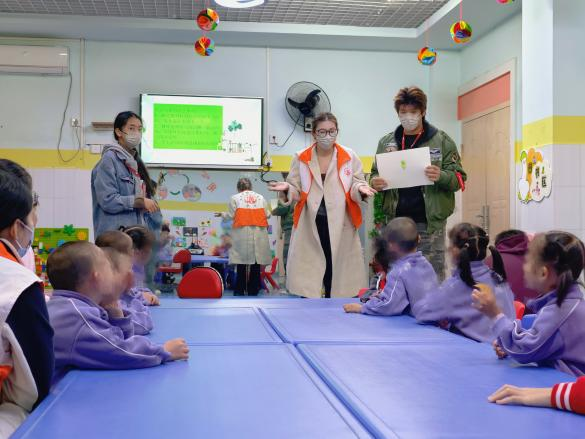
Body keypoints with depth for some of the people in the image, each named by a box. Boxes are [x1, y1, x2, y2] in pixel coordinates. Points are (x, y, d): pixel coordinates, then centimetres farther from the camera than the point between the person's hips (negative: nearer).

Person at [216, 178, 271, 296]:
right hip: (258, 233, 1)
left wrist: (222, 214, 18)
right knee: (256, 262, 4)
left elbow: (231, 215, -1)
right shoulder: (260, 197, 11)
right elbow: (267, 214, 7)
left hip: (242, 234, -1)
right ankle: (253, 290, 5)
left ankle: (240, 290, 4)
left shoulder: (235, 198, 4)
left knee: (242, 261, 3)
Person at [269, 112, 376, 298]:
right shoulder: (301, 158, 7)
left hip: (340, 226, 0)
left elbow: (355, 187, 7)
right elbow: (297, 192, 7)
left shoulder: (350, 157, 6)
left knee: (338, 269, 1)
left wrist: (360, 189, -16)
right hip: (310, 227, 0)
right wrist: (287, 188, -16)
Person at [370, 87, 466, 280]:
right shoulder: (386, 142, 12)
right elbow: (375, 174, 19)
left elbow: (459, 178, 1)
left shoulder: (442, 140, 3)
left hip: (430, 222, -3)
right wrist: (375, 182, -6)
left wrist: (441, 176, -21)